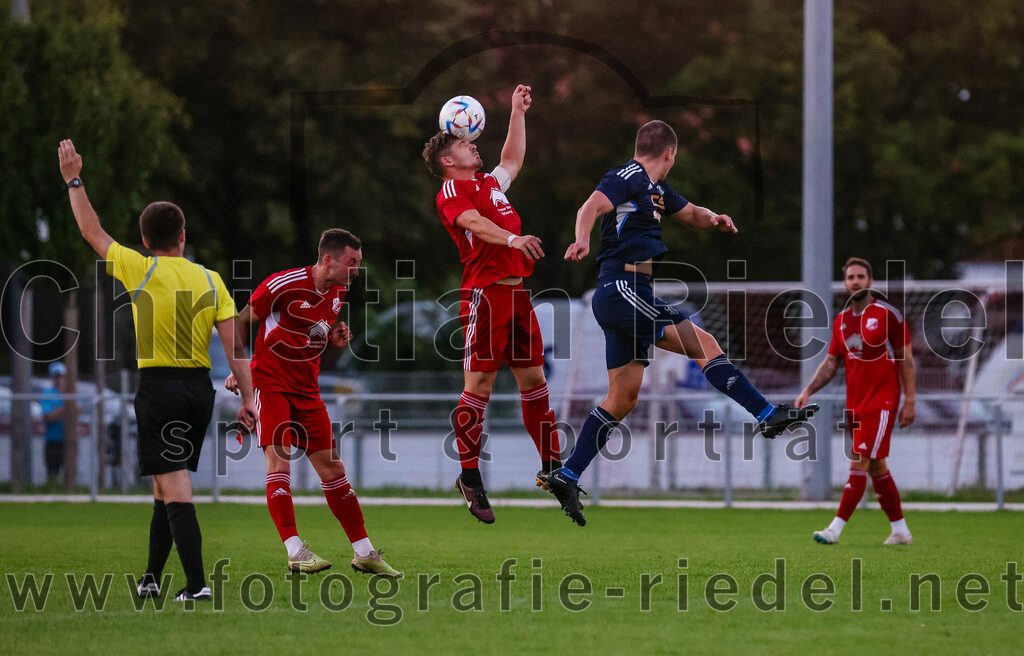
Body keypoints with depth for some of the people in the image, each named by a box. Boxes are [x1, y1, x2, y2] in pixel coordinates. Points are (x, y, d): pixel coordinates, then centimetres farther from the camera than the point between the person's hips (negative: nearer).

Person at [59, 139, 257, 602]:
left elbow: (92, 231, 6)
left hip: (159, 386, -5)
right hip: (200, 386, 5)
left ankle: (197, 583, -18)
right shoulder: (210, 280, 4)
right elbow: (234, 347, 0)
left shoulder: (140, 270, -6)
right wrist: (247, 398, 3)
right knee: (167, 484, 17)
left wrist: (73, 180, 16)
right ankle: (151, 578, 24)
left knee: (174, 486, -9)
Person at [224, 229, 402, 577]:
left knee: (331, 466, 6)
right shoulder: (283, 284, -16)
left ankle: (364, 552, 11)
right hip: (269, 381, -6)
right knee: (278, 458, -18)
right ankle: (295, 552, -22)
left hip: (306, 388, 6)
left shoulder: (338, 291, 6)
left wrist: (335, 339, -1)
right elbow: (243, 322, -5)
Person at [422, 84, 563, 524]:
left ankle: (552, 467, 14)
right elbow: (475, 222, -21)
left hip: (517, 293, 8)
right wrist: (513, 238, -36)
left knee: (533, 379, 9)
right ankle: (469, 477, -4)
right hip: (485, 293, -8)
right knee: (479, 385, -8)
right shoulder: (451, 192, -3)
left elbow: (513, 160, 39)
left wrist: (518, 113, 39)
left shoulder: (490, 184, 21)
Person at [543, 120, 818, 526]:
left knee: (622, 400, 9)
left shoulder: (655, 189, 22)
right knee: (703, 344, -13)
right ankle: (769, 416, -14)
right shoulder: (627, 179, -8)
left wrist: (712, 219, 10)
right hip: (622, 289, -11)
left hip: (626, 296, 11)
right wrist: (582, 239, -46)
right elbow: (593, 206, -24)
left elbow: (689, 213, 34)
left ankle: (566, 477, 9)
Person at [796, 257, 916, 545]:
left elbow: (906, 360, -5)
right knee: (876, 467, 10)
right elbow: (831, 362, 15)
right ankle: (901, 531, 17)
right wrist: (808, 391, 2)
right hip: (855, 403, 7)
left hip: (881, 403, -7)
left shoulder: (887, 314, -6)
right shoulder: (841, 320, 11)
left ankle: (836, 529, -16)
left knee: (859, 462, -13)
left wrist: (909, 402, -10)